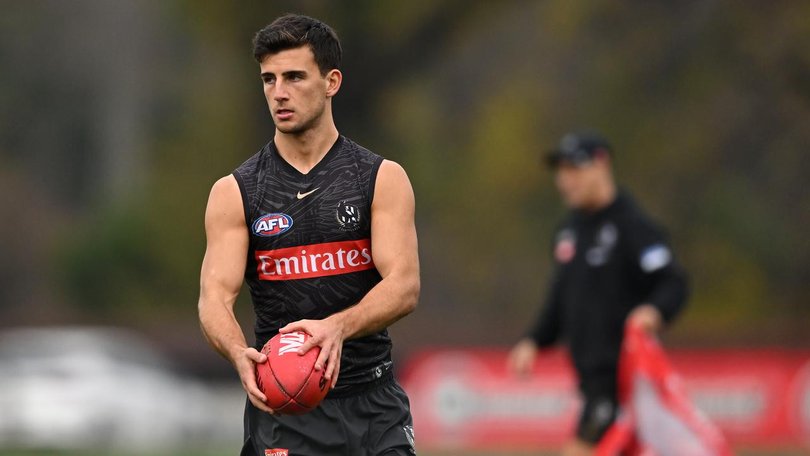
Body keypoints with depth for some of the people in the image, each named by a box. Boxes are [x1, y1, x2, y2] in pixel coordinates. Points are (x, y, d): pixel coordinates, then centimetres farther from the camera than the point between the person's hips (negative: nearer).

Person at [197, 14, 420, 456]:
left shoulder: (382, 179, 1)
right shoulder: (234, 193, 3)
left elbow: (404, 287, -10)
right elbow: (215, 298, -6)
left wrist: (337, 327, -30)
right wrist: (240, 354, -29)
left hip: (373, 404, 0)